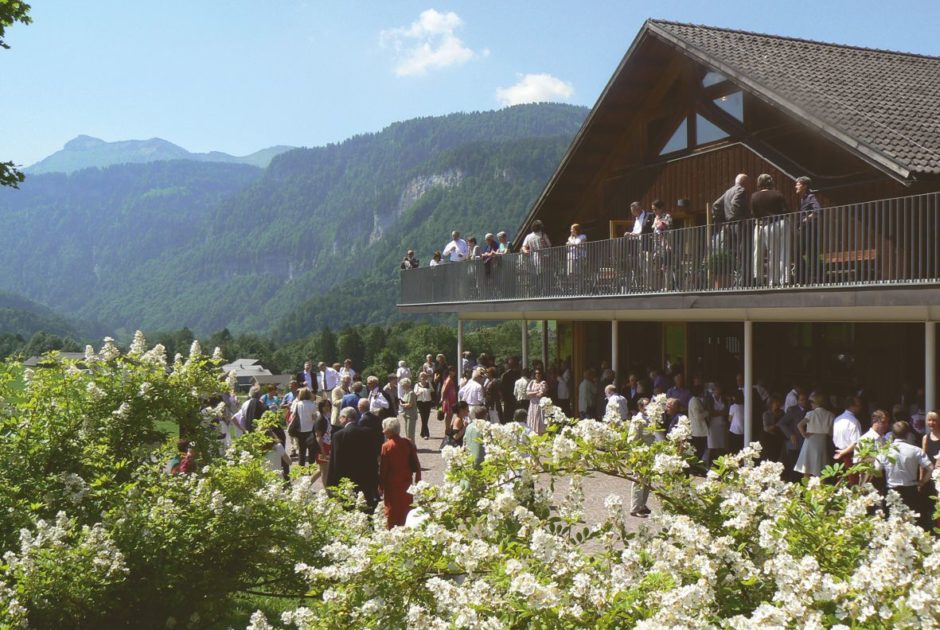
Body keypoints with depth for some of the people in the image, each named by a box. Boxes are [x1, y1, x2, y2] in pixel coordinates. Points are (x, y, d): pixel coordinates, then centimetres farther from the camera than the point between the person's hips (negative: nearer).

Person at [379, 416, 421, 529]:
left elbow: (383, 469, -13)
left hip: (391, 485, -4)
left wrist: (381, 486, -3)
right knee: (406, 510, 15)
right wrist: (417, 481, 9)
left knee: (392, 511, 7)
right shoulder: (408, 443, -3)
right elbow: (416, 465, 0)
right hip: (407, 483, 4)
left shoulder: (386, 446, -15)